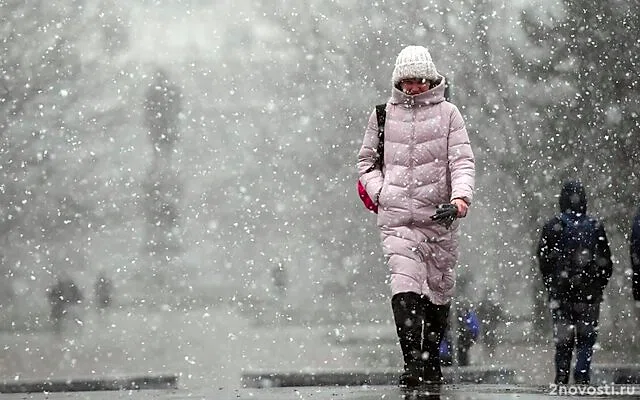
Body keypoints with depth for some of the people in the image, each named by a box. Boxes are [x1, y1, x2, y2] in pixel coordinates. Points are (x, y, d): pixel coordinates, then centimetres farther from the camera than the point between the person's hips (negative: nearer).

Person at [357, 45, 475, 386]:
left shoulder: (447, 113, 5)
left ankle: (431, 361, 22)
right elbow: (366, 161, 19)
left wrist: (460, 196, -18)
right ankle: (413, 362, -24)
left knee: (438, 290, 8)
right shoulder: (383, 115, 10)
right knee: (405, 286, -17)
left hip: (439, 216, 1)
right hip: (396, 217, 0)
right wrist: (380, 192, 2)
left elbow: (462, 161, 0)